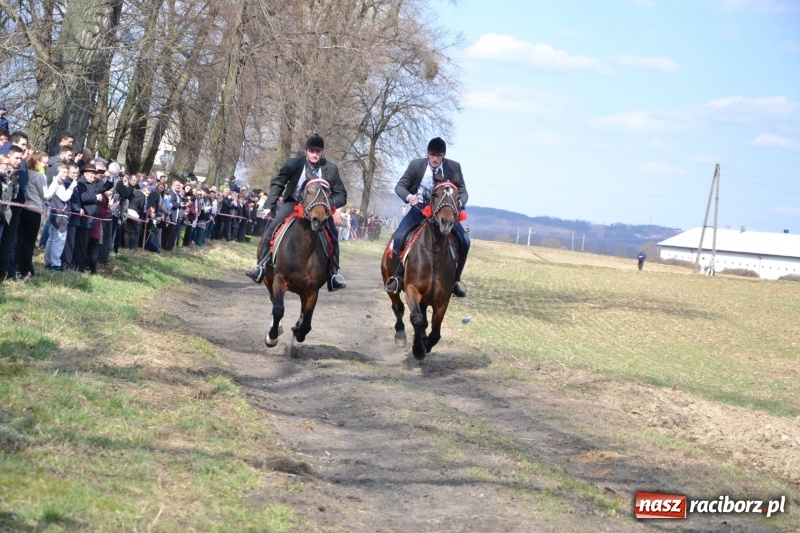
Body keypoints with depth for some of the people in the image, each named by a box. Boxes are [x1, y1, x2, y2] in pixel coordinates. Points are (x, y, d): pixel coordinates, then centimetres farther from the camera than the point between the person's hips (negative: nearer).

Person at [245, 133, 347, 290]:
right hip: (294, 203, 0)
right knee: (272, 228, -22)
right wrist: (270, 204, -8)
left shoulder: (331, 169, -12)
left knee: (332, 234, -24)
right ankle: (261, 266, -16)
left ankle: (333, 274, -16)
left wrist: (329, 204, -26)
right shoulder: (293, 164, -13)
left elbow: (341, 195, -6)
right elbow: (277, 183, 2)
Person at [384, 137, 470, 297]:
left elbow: (463, 192, -3)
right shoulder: (416, 165, -8)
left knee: (464, 241, -16)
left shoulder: (454, 168, -7)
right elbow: (400, 186, -3)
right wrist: (408, 197, -27)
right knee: (398, 238, -22)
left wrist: (459, 202, -27)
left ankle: (455, 280, 2)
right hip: (419, 210, -1)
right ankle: (397, 278, -4)